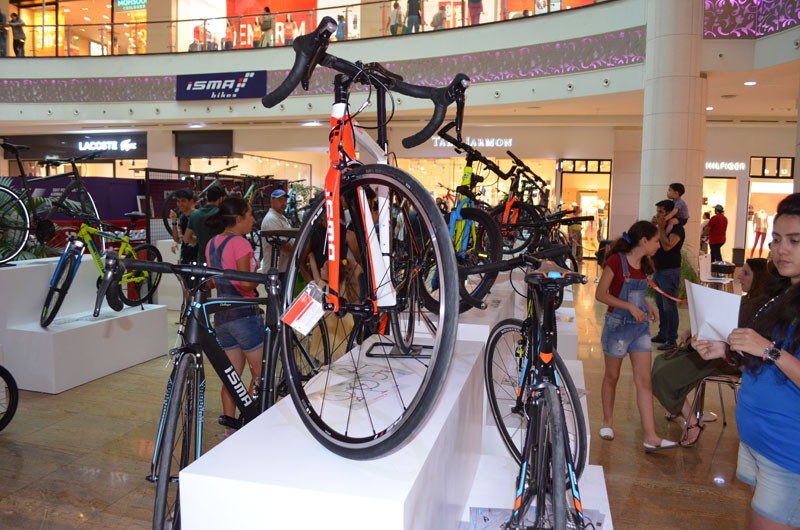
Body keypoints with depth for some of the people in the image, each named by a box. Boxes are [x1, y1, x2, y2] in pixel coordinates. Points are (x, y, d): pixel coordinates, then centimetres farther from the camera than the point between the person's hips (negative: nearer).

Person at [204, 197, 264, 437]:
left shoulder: (212, 244, 10)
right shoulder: (240, 243, -15)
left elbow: (214, 280, 16)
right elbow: (246, 283, -22)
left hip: (222, 315, 8)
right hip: (244, 314, -8)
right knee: (260, 372, 6)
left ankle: (229, 427, 21)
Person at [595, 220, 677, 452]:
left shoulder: (644, 265, 7)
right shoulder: (616, 260, -14)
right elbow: (601, 294, -15)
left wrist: (647, 305, 1)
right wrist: (630, 307, -20)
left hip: (640, 327, 6)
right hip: (618, 325, -6)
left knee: (644, 381, 2)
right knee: (611, 376, 11)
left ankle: (650, 436, 3)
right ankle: (607, 421, 29)